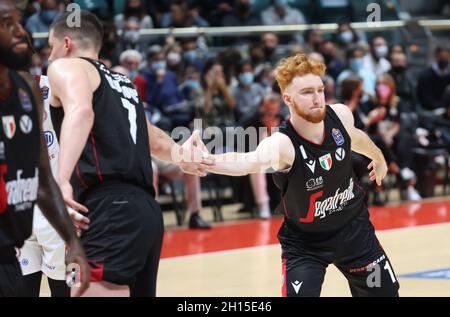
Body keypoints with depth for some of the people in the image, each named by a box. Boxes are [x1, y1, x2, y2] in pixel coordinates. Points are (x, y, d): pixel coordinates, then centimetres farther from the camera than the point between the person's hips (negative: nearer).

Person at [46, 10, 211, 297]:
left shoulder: (66, 67, 5)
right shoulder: (122, 82, 30)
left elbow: (81, 111, -18)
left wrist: (61, 181, -28)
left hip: (110, 208, -9)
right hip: (146, 209, 9)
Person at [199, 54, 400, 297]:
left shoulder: (341, 115, -16)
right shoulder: (282, 143, -32)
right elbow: (248, 161, -55)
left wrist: (378, 158, 30)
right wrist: (208, 161, -76)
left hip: (353, 229, 5)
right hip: (304, 244, -5)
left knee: (387, 292, 15)